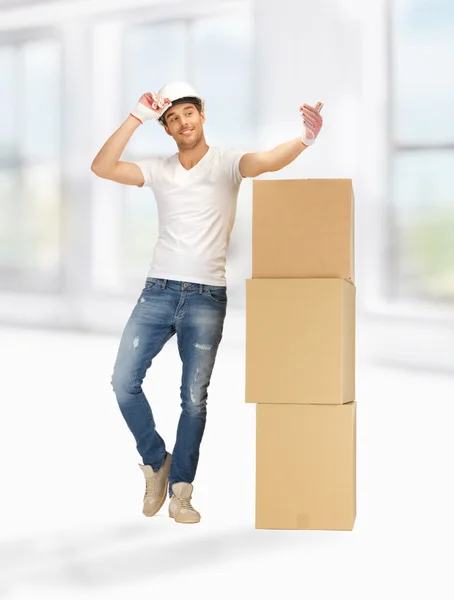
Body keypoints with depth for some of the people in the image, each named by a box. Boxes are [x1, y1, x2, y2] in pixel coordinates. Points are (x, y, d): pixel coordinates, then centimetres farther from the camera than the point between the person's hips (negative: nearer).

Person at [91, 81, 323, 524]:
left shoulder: (226, 162, 0)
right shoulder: (159, 170, 9)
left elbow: (267, 161, -21)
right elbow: (102, 167, -2)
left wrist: (304, 140, -42)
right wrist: (138, 117, -7)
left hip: (206, 296, -3)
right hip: (158, 290, 3)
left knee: (194, 397, 1)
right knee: (124, 380, -4)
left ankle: (180, 490, 13)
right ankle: (155, 461, 17)